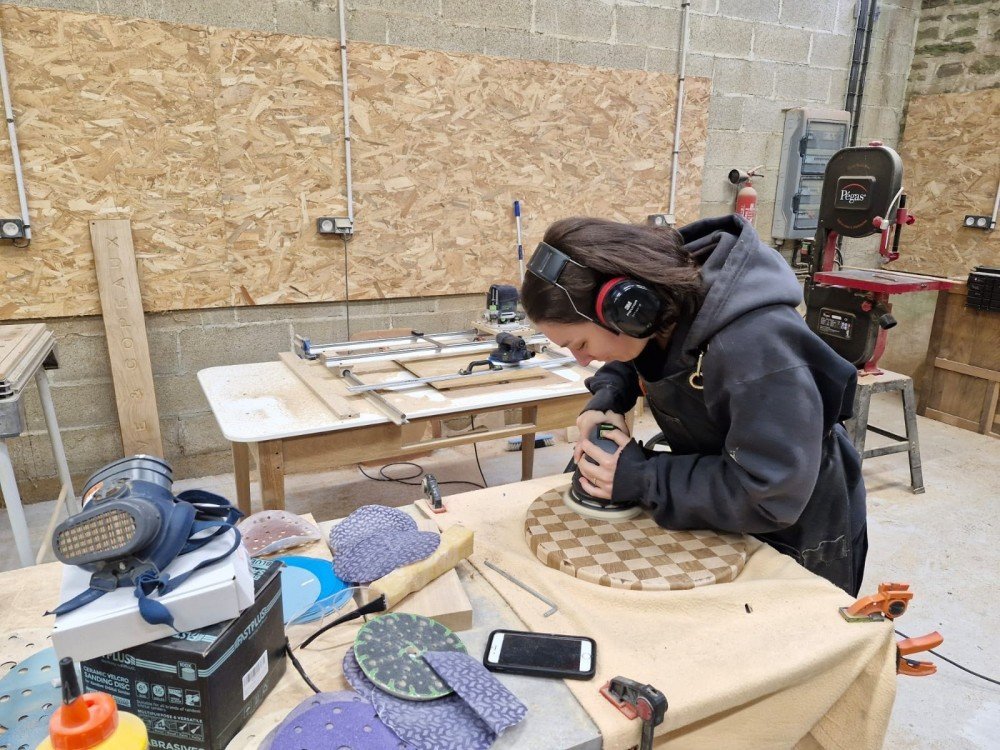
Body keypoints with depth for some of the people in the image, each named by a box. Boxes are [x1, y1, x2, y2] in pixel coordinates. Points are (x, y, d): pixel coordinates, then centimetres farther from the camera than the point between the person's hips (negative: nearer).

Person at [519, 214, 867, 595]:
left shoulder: (753, 347, -41)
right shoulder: (660, 305, -17)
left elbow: (771, 497, -36)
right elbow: (632, 357, 6)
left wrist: (643, 479, -30)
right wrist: (606, 397, -15)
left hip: (799, 536, -6)